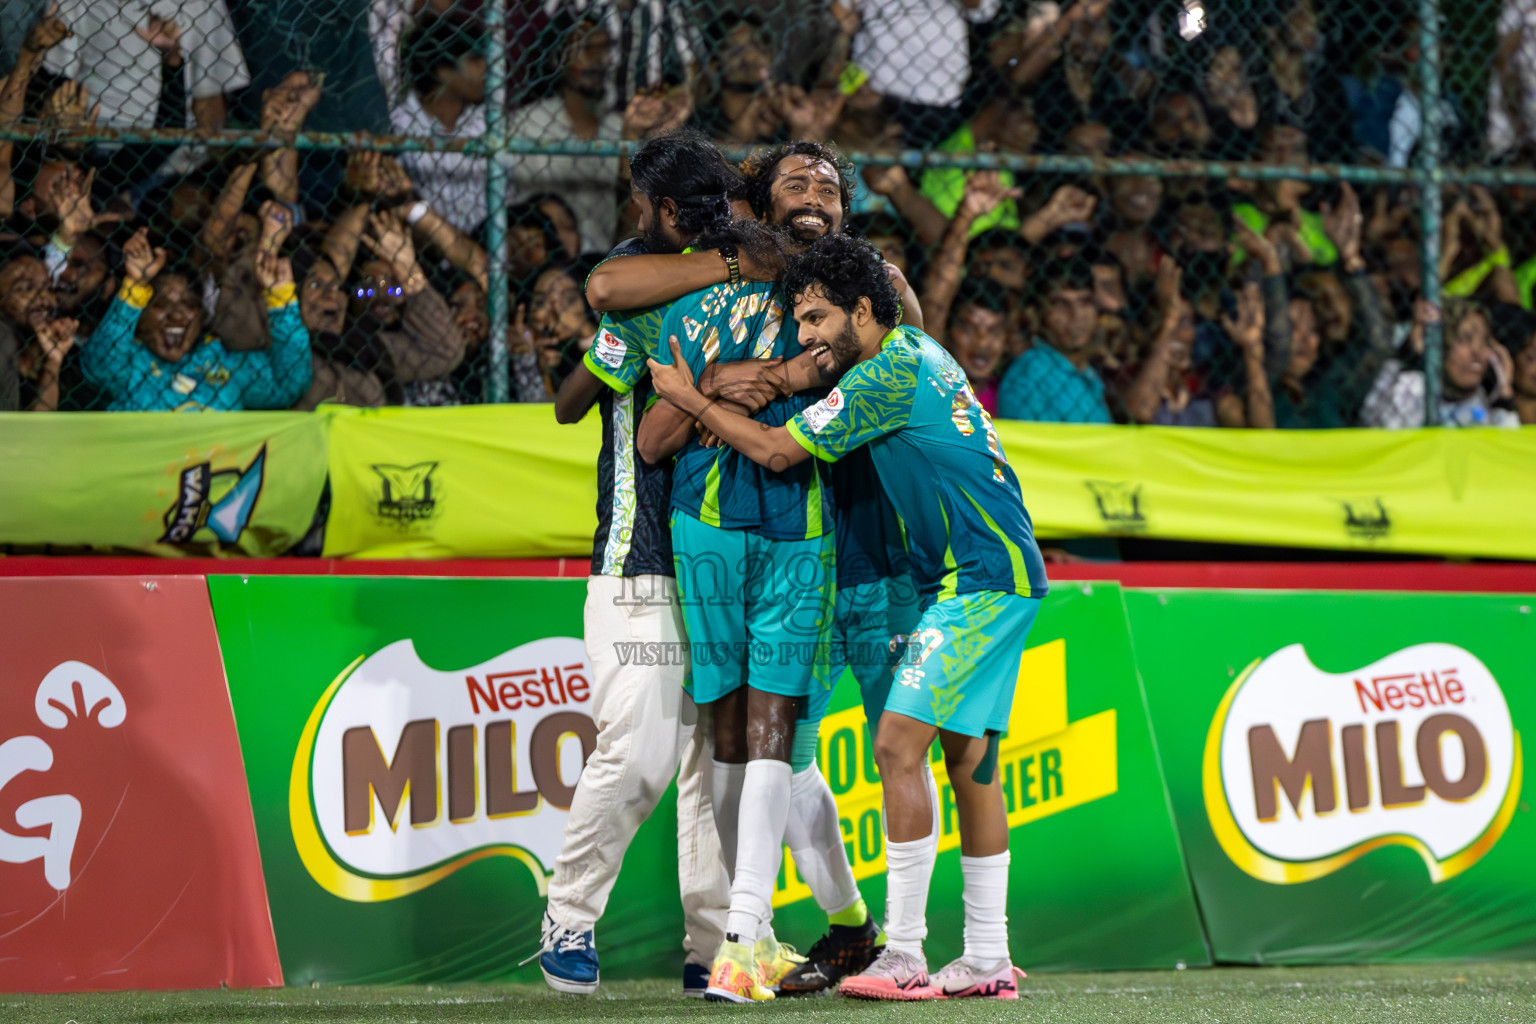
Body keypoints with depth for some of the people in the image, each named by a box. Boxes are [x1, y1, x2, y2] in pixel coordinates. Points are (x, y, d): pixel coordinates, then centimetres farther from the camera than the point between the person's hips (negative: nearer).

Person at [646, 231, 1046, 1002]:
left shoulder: (886, 376, -16)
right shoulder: (917, 351, 13)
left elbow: (776, 451, -11)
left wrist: (692, 399, 1)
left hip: (980, 581, -10)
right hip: (998, 572, 10)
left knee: (899, 745, -13)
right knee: (968, 757, 10)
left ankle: (904, 959, -14)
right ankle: (987, 961, 11)